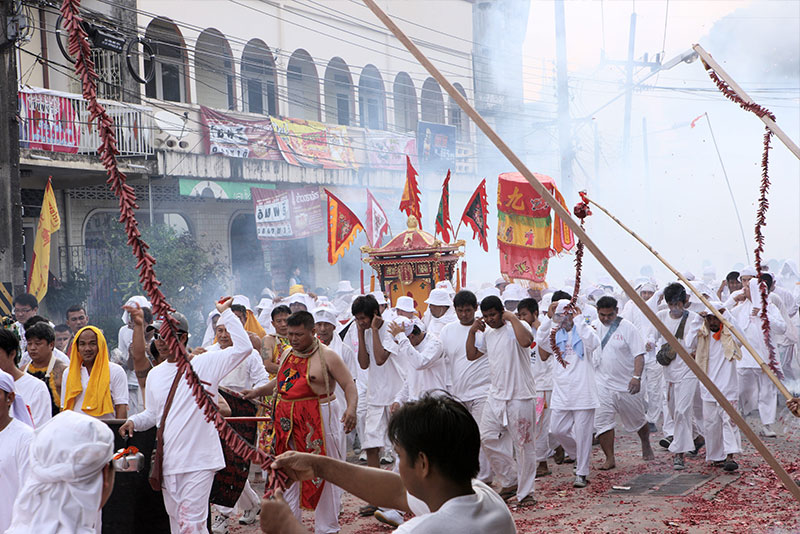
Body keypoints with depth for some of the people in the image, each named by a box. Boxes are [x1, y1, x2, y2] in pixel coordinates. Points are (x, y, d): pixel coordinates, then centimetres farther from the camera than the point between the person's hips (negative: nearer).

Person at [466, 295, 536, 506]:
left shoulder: (518, 326, -9)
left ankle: (525, 492, 8)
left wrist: (512, 318, -21)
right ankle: (511, 482, 21)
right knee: (489, 438, 5)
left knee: (524, 445, -2)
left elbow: (526, 341, -31)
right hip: (496, 395, 7)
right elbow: (471, 355, 21)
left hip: (520, 396, -7)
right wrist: (472, 332, 7)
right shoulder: (487, 334, 14)